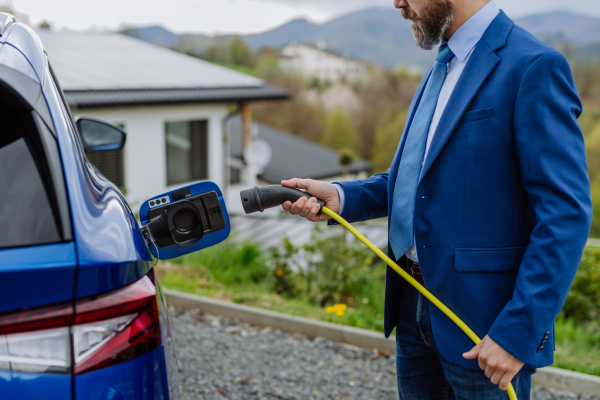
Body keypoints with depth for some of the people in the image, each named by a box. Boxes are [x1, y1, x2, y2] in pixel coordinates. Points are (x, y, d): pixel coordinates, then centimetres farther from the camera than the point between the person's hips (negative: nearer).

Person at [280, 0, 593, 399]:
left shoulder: (534, 67, -15)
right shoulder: (443, 67, 12)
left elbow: (566, 214, -19)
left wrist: (519, 332, -22)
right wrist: (338, 196, 2)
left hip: (483, 321, -8)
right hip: (414, 306, 8)